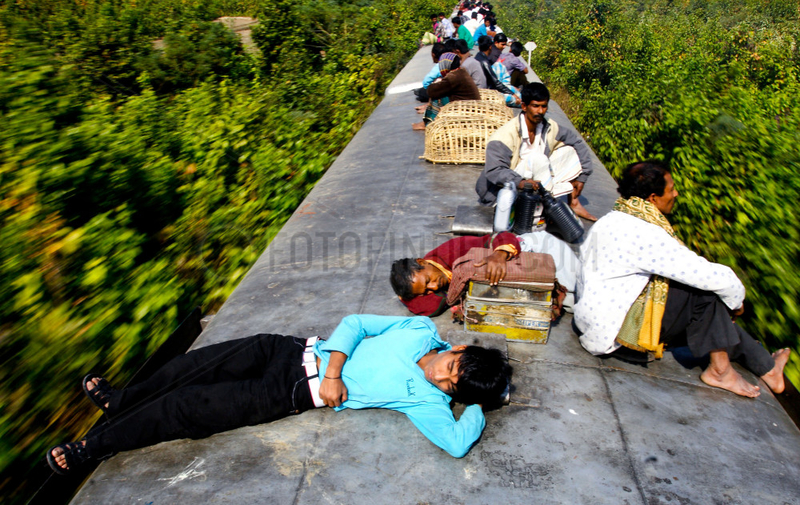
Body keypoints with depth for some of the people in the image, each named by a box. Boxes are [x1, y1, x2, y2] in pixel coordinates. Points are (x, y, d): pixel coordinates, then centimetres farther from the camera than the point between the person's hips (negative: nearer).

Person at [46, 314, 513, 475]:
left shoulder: (426, 401, -14)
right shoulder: (424, 330, -2)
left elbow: (458, 443, -30)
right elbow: (355, 324, -1)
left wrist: (482, 404, -15)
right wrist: (333, 368, -14)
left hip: (296, 393, -4)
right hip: (296, 351, 5)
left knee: (186, 408, -5)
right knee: (203, 362, 4)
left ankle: (95, 447, 18)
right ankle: (121, 401, 32)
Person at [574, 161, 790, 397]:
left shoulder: (613, 219, 8)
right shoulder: (643, 233, -23)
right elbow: (708, 275, -22)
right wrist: (736, 297, 0)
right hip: (612, 331, -10)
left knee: (710, 314, 15)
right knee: (708, 290, -13)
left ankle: (766, 366, 28)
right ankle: (720, 369, 1)